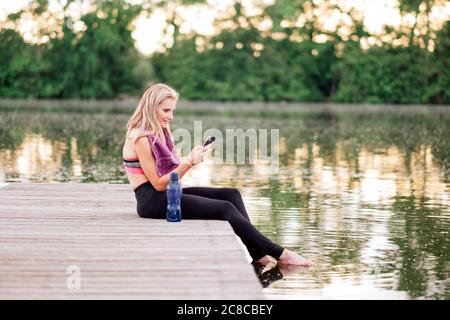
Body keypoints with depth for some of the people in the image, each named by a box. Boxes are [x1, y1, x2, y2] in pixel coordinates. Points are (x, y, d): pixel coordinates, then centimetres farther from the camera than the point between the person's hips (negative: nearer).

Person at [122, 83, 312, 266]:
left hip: (167, 194, 9)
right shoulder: (140, 138, -14)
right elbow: (158, 184, -16)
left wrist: (191, 160, -8)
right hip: (152, 201, -9)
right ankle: (279, 254, -14)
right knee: (225, 208, -18)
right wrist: (189, 163, -21)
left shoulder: (159, 131, 14)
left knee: (230, 194, -4)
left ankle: (258, 254, -14)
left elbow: (169, 171, 9)